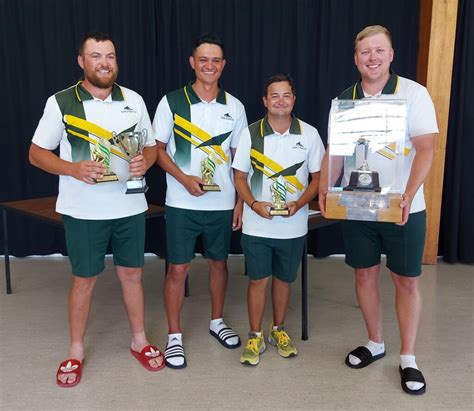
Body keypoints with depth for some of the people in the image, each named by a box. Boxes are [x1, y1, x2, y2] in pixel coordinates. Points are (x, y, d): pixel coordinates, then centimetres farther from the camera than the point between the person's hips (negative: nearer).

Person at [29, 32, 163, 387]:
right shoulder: (61, 102, -4)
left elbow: (151, 145, 12)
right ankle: (76, 352, 27)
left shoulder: (134, 100, 5)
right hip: (83, 210, -2)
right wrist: (73, 169, -20)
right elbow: (37, 153, -1)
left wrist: (145, 162, -12)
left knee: (132, 273, 13)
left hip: (130, 207, 3)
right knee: (84, 279, 8)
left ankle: (139, 341, 31)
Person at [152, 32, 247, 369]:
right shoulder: (172, 102, -3)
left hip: (222, 203, 3)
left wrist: (240, 201, 3)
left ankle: (217, 321, 35)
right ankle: (174, 336, 17)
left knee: (219, 262, 15)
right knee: (178, 268, 2)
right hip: (182, 203, -2)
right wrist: (184, 179, -16)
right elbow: (158, 149, -1)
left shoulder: (234, 106, 4)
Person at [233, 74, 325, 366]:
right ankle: (255, 336, 23)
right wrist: (254, 204, -15)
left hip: (293, 226, 1)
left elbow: (318, 176, 3)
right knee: (258, 280, 6)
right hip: (257, 225, -1)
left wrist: (299, 203, -14)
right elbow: (240, 176, 2)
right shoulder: (250, 133, -2)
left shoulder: (309, 133, -1)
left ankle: (279, 330, 34)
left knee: (283, 279, 15)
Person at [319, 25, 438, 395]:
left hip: (403, 209, -3)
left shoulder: (413, 94, -8)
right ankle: (375, 343, 32)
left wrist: (407, 196, -28)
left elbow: (426, 149, -14)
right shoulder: (344, 100, 5)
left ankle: (408, 359, 21)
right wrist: (325, 189, -9)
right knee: (365, 274, 12)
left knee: (407, 281, 5)